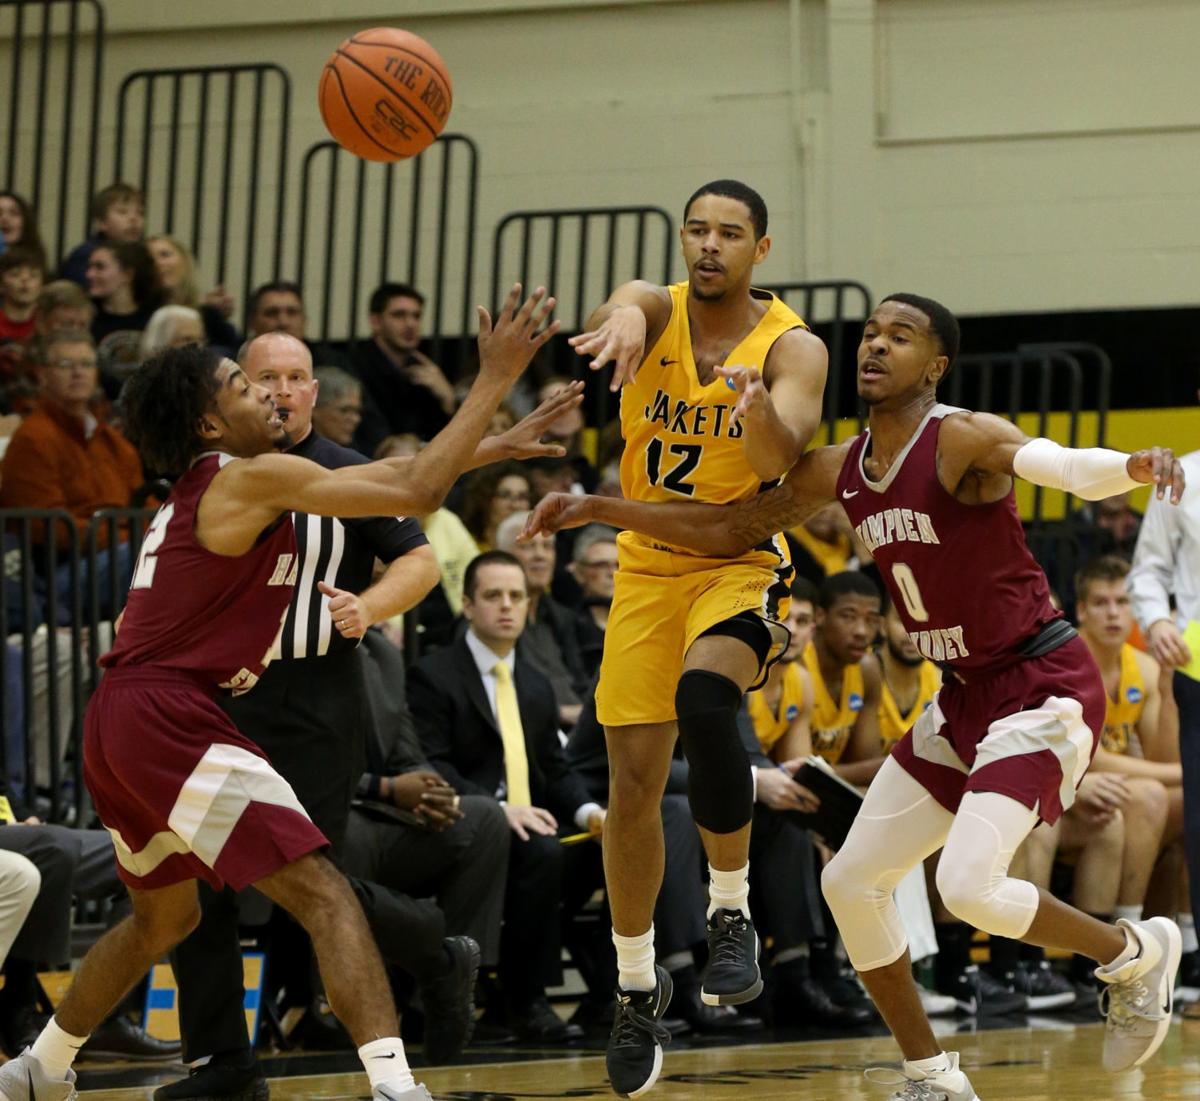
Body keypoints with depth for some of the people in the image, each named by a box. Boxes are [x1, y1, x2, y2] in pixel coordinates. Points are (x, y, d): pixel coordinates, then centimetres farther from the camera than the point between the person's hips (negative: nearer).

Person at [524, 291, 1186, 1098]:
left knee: (970, 885, -23)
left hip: (1043, 686, -8)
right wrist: (600, 509, 10)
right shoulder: (839, 472, 4)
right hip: (966, 696, 8)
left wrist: (1134, 467, -61)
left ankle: (1136, 953, 5)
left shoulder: (964, 440, -19)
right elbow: (730, 530, 15)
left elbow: (1065, 468, -39)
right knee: (851, 881, 5)